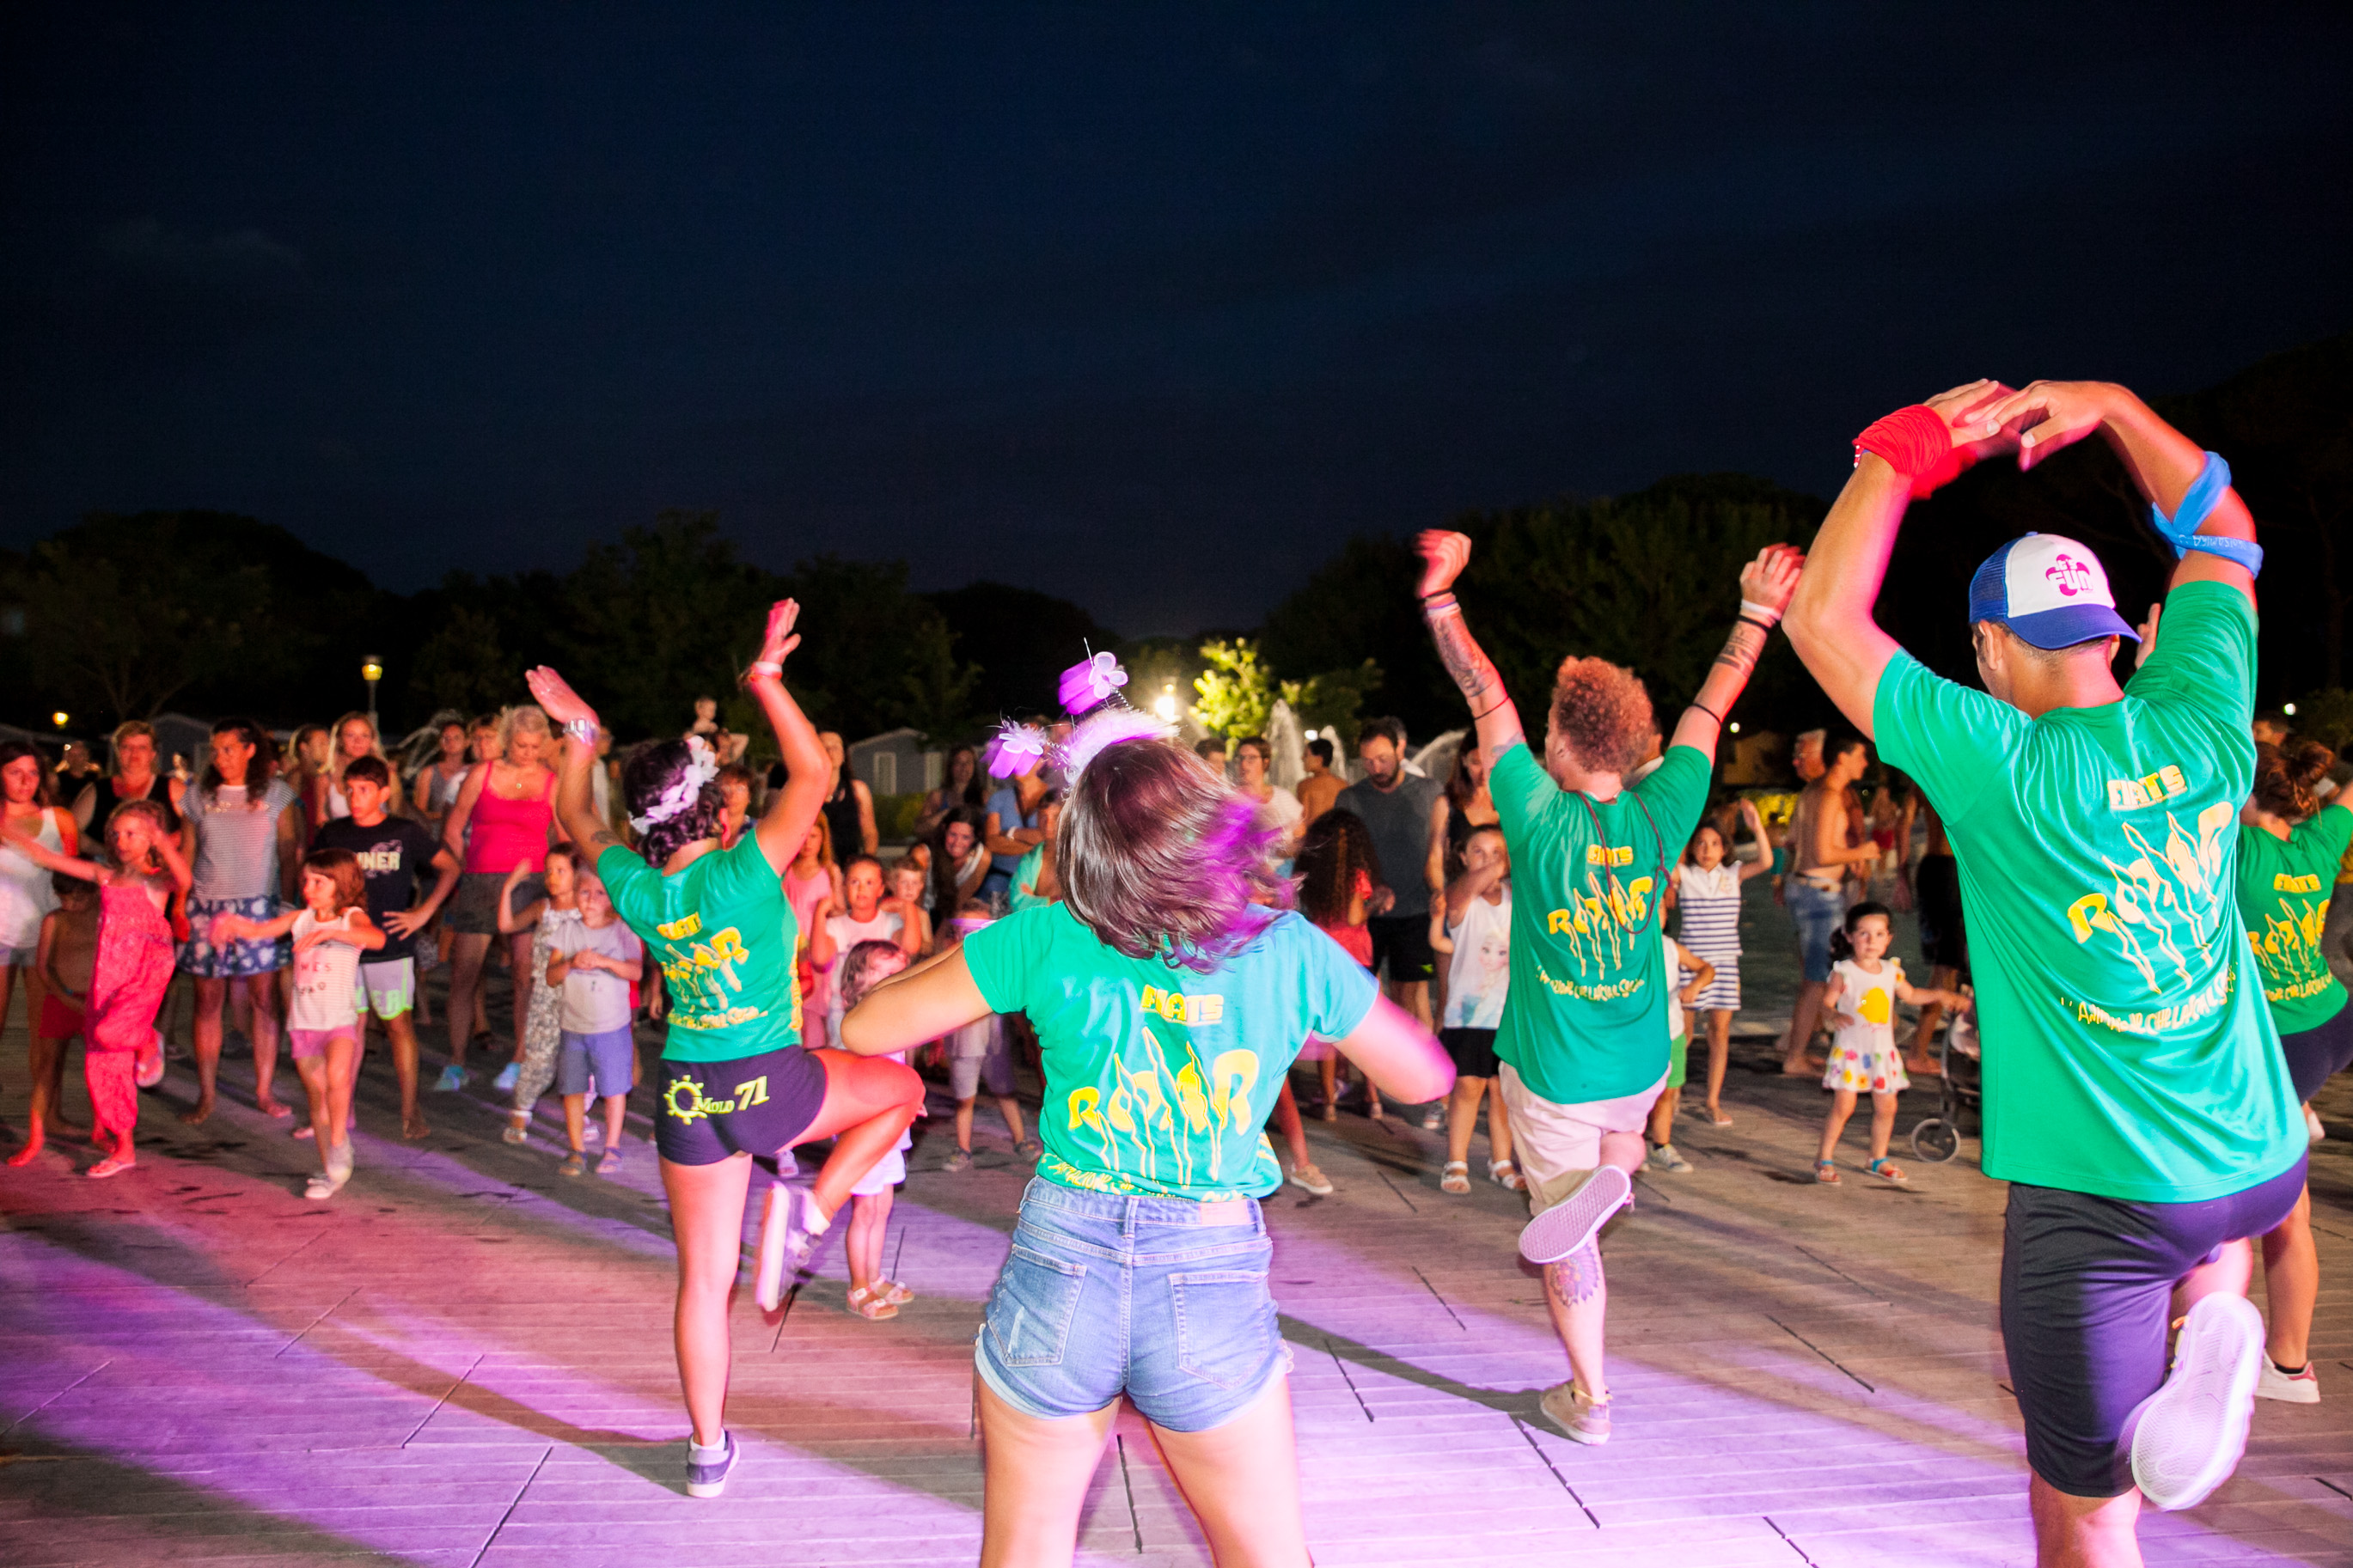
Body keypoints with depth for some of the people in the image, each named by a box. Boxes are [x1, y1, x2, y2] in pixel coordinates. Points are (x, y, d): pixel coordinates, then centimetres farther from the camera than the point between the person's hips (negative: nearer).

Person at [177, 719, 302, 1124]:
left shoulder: (277, 793, 6)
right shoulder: (200, 795, 10)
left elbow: (290, 853, 6)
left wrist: (288, 903, -1)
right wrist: (180, 902, 8)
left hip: (260, 904, -1)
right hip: (207, 906, 2)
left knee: (265, 999, -3)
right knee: (208, 1002, 1)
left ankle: (265, 1092, 5)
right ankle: (205, 1095, 8)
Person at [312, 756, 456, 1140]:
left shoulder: (406, 832, -1)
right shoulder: (332, 834, 5)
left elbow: (450, 867, 6)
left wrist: (424, 911, -1)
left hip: (391, 945, -2)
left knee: (400, 1023, -1)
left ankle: (410, 1110, 4)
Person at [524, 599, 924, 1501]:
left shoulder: (635, 889, -3)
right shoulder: (744, 873, -17)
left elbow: (575, 819, 17)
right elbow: (813, 774, -12)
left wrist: (579, 733, 20)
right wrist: (767, 679, -10)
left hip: (687, 1097, 5)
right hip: (772, 1086, -4)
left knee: (704, 1277, 15)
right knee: (901, 1089, 21)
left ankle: (708, 1452, 25)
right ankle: (804, 1214, 8)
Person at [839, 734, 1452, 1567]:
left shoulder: (1045, 939, -6)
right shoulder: (1293, 951, -4)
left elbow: (863, 1029, 3)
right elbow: (1427, 1076, 10)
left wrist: (971, 945, 16)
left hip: (1058, 1270, 0)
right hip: (1216, 1281, 0)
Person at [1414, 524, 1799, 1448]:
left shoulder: (1541, 819, -20)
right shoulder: (1660, 816, -12)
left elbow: (1485, 698, -14)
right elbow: (1710, 708, 0)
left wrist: (1439, 594, -8)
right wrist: (1757, 613, 12)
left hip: (1552, 1069, -3)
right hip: (1640, 1064, 3)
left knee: (1566, 1229, 10)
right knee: (1618, 1127, 35)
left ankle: (1587, 1399, 17)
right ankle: (1614, 1170, 2)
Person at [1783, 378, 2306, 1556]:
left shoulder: (2005, 771, -17)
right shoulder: (2201, 724, -4)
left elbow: (1820, 618, -11)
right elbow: (2222, 529, 14)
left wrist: (1906, 449, -4)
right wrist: (2109, 406, 11)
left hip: (2098, 1195, -5)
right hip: (2262, 1167, 5)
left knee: (2084, 1519, 9)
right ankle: (2213, 1320, 14)